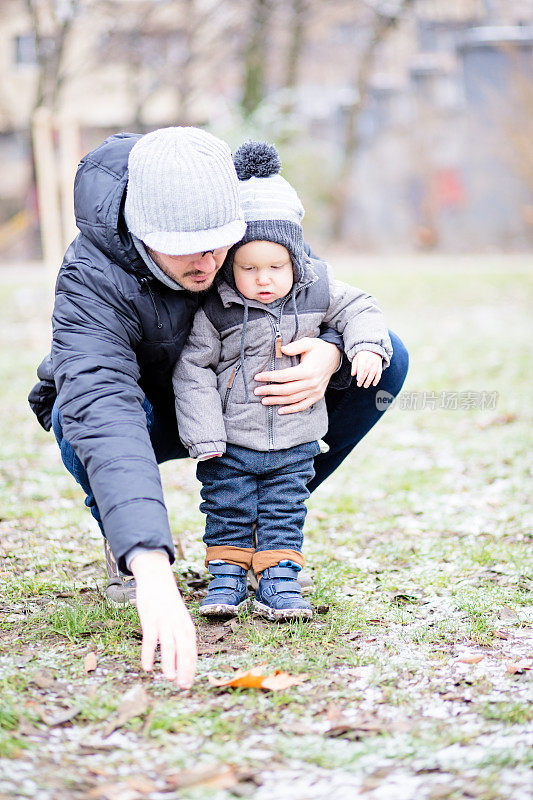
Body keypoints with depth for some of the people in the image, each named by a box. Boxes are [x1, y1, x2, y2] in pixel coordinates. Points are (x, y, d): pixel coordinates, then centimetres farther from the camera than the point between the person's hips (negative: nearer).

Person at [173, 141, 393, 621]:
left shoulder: (317, 290, -8)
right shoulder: (215, 311, -15)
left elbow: (357, 309, 8)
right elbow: (193, 370, -10)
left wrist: (367, 347, -12)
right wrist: (205, 437, -13)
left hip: (295, 442, 2)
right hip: (231, 442, -2)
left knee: (285, 513, 7)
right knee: (228, 512, 6)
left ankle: (279, 582, 14)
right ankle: (227, 576, 19)